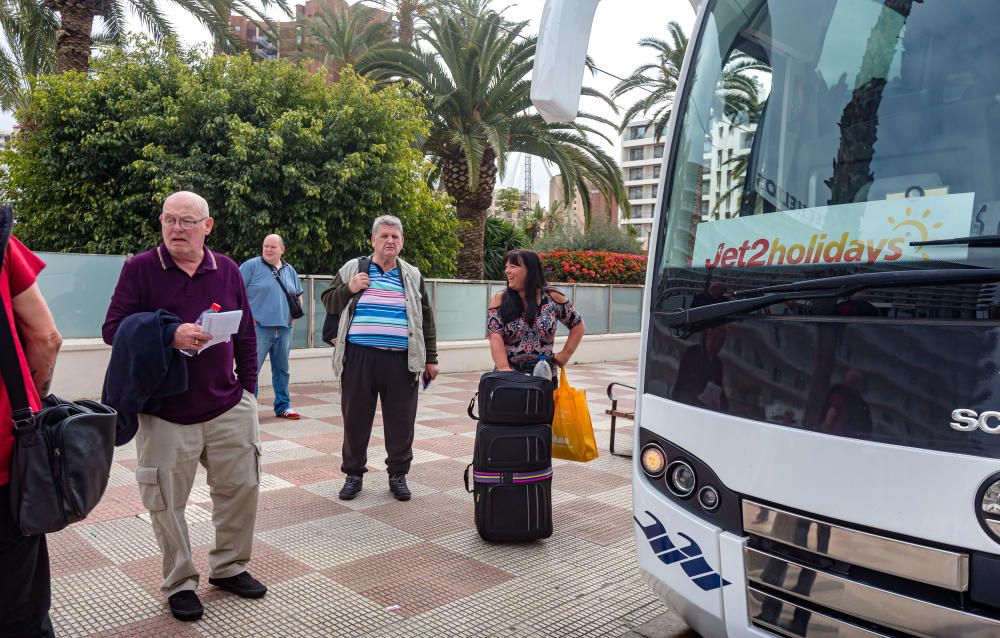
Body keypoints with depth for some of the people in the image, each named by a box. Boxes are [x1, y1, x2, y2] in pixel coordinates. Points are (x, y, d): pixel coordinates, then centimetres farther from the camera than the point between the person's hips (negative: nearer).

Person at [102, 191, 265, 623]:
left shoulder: (227, 271, 6)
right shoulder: (140, 269, -2)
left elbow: (246, 335, 11)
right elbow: (113, 329, -8)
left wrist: (248, 388, 7)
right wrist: (170, 336, -22)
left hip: (229, 408, 3)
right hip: (164, 412, -3)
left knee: (241, 487, 8)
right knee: (167, 502, 6)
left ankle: (228, 567, 30)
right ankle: (179, 583, 26)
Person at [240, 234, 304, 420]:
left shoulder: (289, 270, 13)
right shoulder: (251, 265, -4)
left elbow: (299, 294, 25)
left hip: (284, 328, 5)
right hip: (259, 327, -5)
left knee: (282, 369, 13)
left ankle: (283, 406, 23)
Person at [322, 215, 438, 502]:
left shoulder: (413, 276, 12)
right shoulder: (351, 269, 9)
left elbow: (426, 320, 15)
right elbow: (329, 303, 12)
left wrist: (431, 359, 11)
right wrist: (348, 289, -8)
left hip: (401, 362, 1)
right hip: (359, 359, 0)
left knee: (400, 421, 5)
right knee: (355, 419, 7)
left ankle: (398, 474, 22)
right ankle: (353, 473, 25)